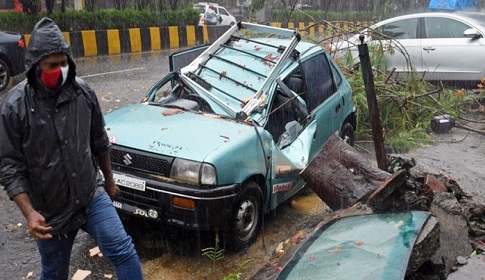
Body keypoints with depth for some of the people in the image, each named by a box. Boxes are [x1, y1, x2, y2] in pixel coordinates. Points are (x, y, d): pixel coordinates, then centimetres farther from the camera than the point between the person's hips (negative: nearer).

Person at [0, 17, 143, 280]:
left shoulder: (83, 91, -5)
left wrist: (109, 180, 17)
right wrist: (29, 213, -21)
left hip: (92, 196, 2)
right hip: (50, 211, -1)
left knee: (123, 251, -11)